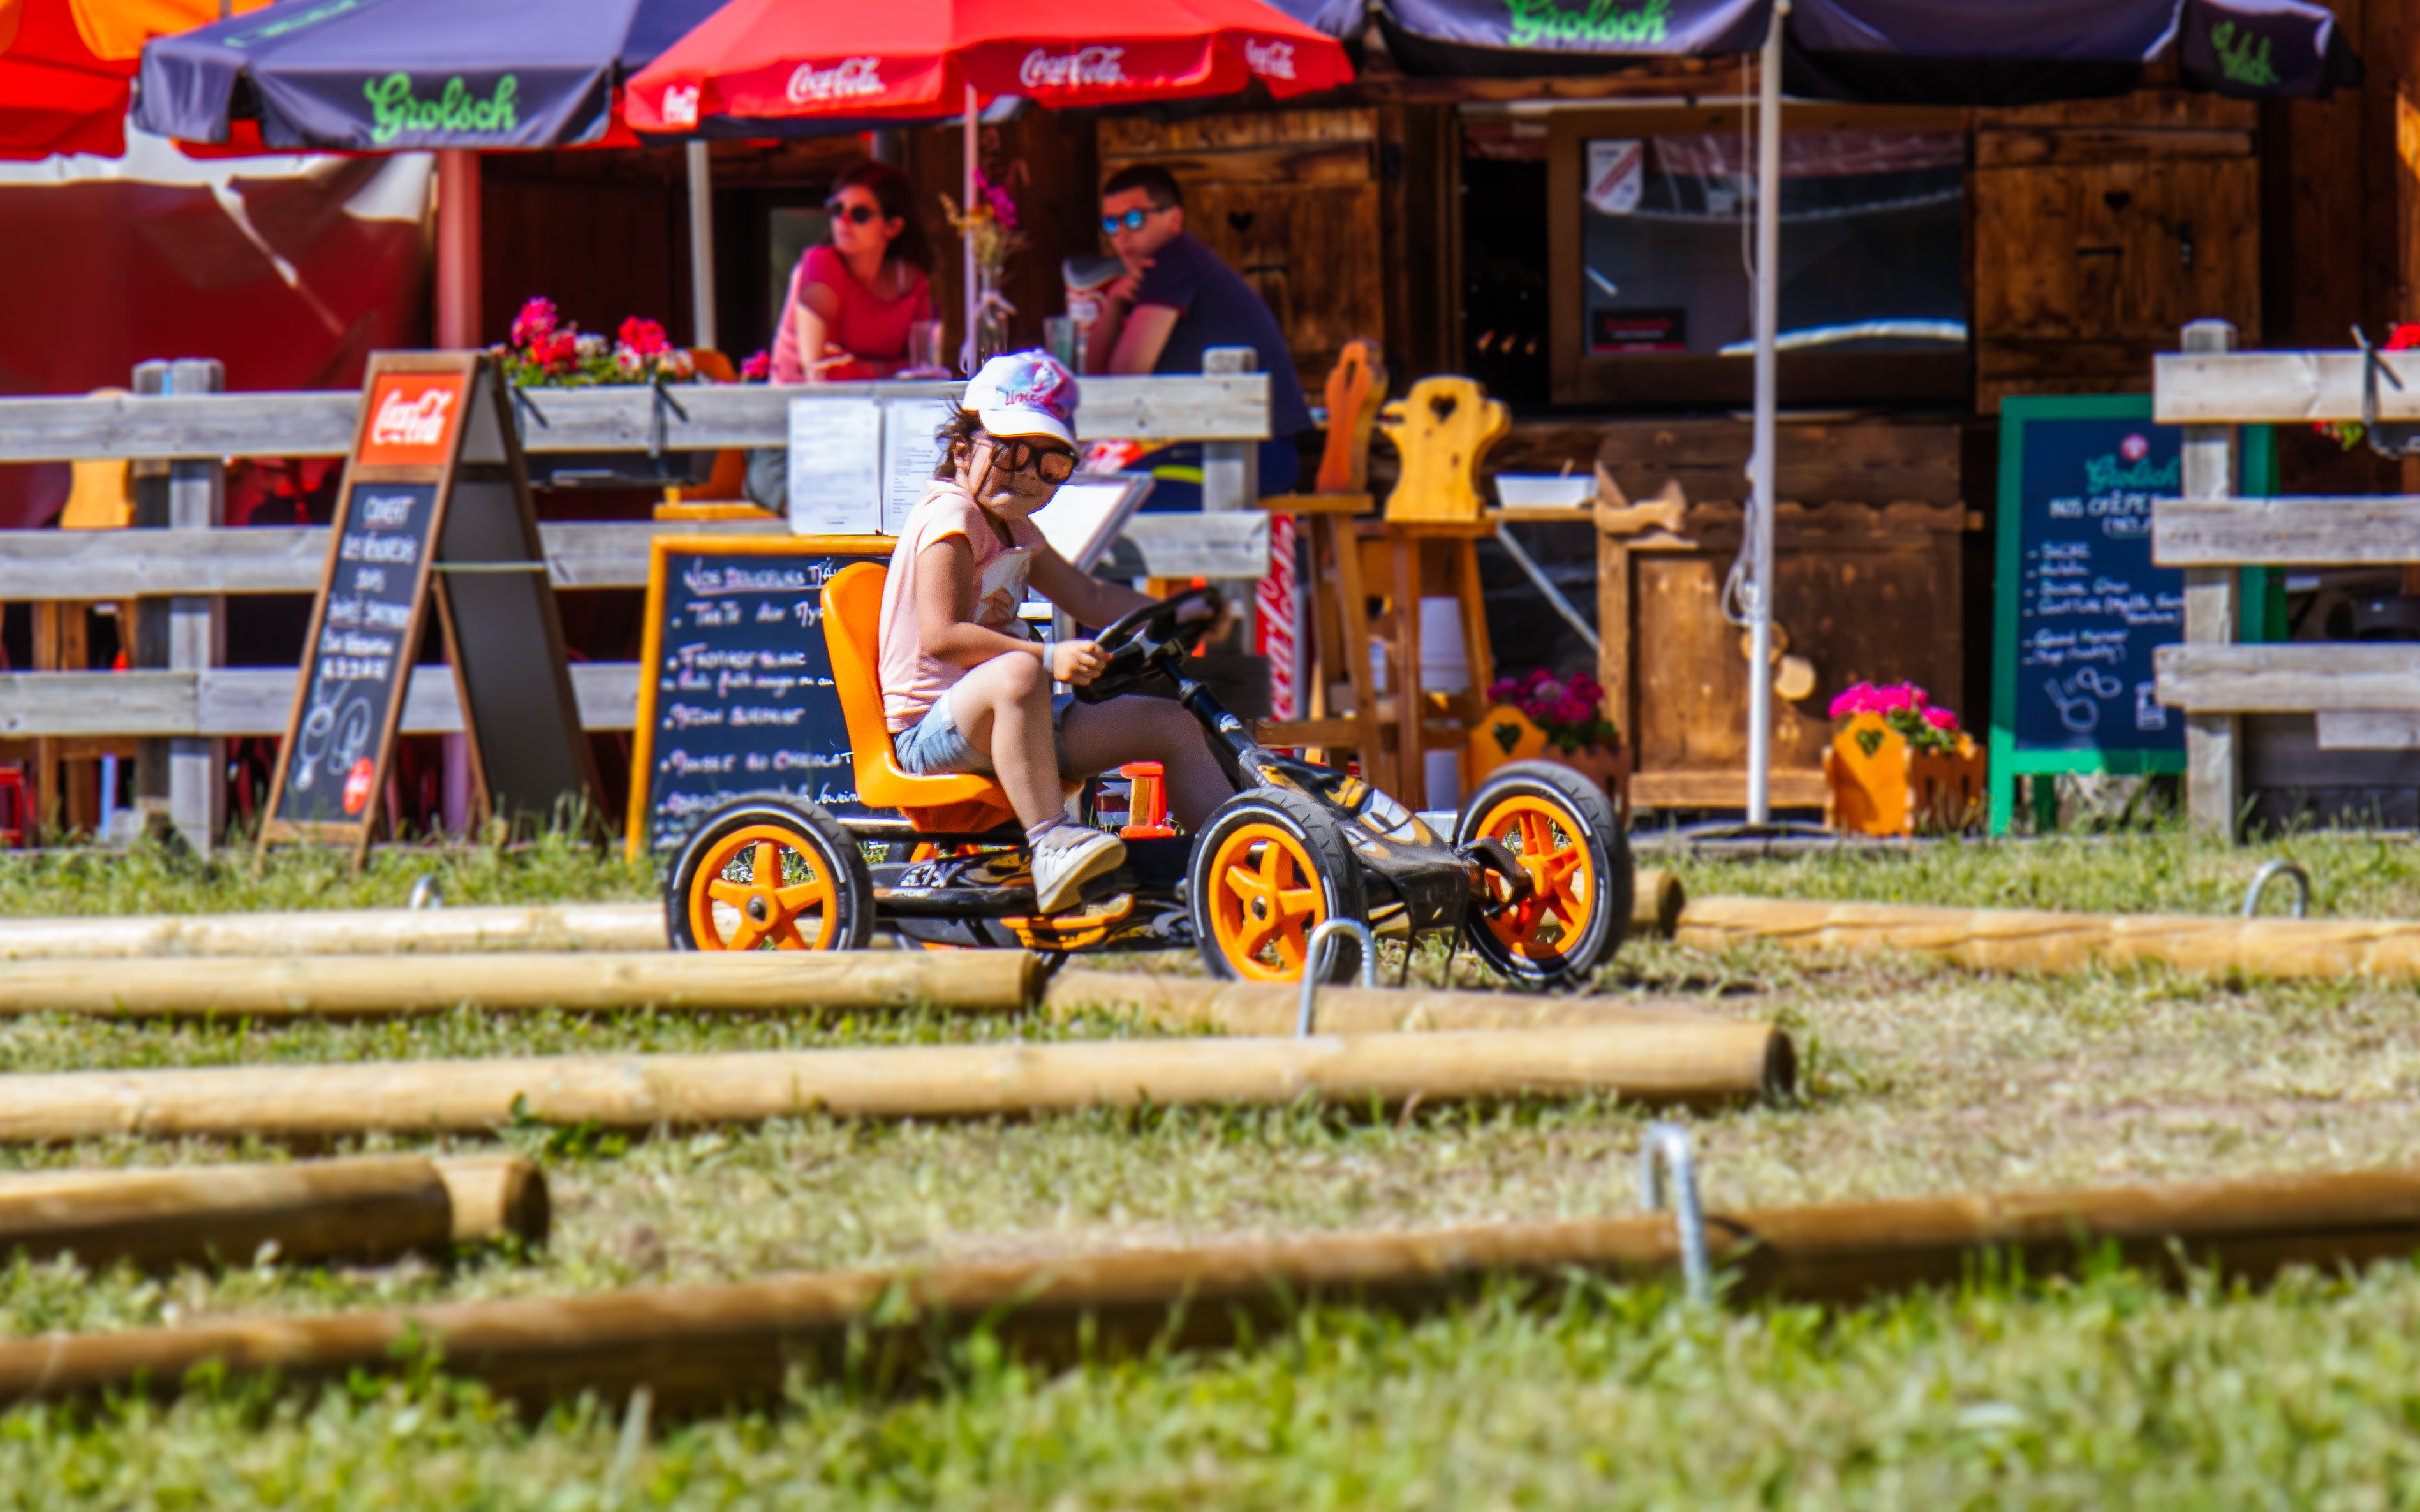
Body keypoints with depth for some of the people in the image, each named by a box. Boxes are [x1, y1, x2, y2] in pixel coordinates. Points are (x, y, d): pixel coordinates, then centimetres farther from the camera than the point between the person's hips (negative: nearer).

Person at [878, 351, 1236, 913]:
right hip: (931, 732, -10)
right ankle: (1051, 843, -47)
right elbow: (942, 636, -26)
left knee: (1171, 723, 7)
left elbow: (1090, 599, 26)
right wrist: (1049, 656, -33)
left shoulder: (1016, 530, 16)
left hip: (1004, 724, 10)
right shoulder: (950, 518, -14)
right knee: (1017, 675, -43)